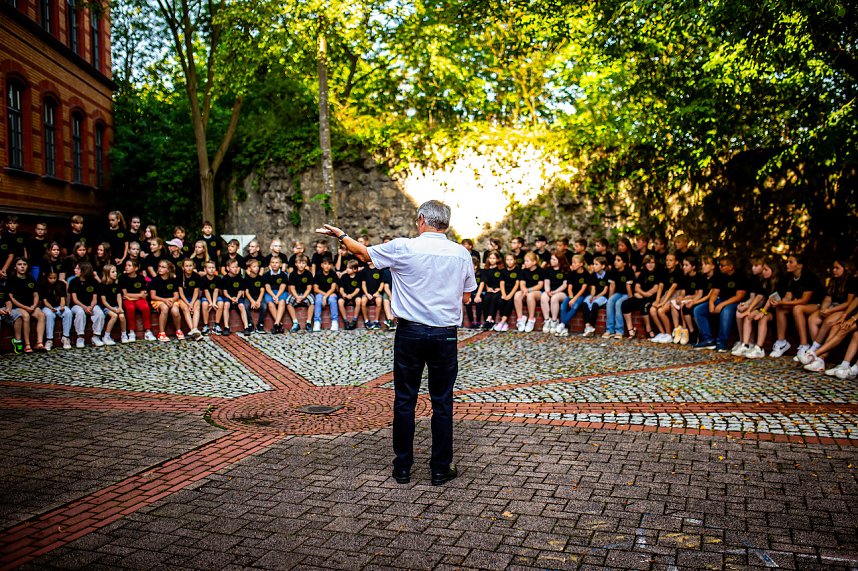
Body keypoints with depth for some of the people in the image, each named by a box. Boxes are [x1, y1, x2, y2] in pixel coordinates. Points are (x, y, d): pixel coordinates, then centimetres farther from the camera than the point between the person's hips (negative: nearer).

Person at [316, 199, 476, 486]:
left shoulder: (403, 247, -6)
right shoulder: (462, 254, 2)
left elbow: (364, 253, 10)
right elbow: (466, 296, 11)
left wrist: (341, 235, 27)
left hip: (410, 332, -1)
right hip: (445, 334, 2)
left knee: (404, 400, 9)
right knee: (442, 403, 8)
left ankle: (402, 467, 18)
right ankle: (441, 468, 15)